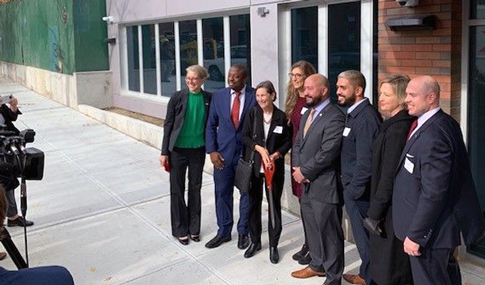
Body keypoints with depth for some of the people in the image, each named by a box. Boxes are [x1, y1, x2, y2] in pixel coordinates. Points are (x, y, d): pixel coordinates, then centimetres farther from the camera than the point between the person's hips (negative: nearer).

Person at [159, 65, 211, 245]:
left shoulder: (208, 99, -2)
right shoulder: (177, 97, -7)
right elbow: (168, 125, -4)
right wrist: (164, 152, -5)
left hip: (198, 150, 2)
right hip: (178, 149, -2)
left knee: (195, 189, 12)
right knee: (177, 190, 6)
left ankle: (194, 228, 24)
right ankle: (180, 230, 19)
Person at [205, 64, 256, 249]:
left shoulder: (256, 96, -7)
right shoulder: (218, 96, 2)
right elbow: (211, 125, 5)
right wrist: (212, 150, -4)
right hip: (223, 153, 2)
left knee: (247, 193, 10)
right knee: (222, 193, 11)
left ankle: (243, 232, 27)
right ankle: (224, 232, 27)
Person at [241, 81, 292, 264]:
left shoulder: (281, 116, -2)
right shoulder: (252, 113, 1)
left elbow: (288, 141, 1)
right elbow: (245, 136, -2)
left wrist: (275, 155, -14)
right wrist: (260, 148, -16)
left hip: (274, 167, -1)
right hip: (254, 165, 2)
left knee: (274, 204, 3)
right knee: (253, 203, 9)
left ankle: (273, 245, 16)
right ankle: (255, 241, 25)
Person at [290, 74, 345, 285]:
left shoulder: (334, 117, -17)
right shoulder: (307, 114, 14)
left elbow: (327, 153, -23)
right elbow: (298, 144, 14)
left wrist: (304, 172, -14)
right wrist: (297, 168, -3)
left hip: (325, 186, -9)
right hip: (306, 184, 9)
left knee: (329, 232, 4)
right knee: (312, 228, 21)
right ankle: (317, 264, 40)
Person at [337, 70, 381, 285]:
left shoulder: (366, 117, -22)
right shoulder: (354, 113, 9)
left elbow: (365, 161, -25)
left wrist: (353, 191, -17)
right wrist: (348, 186, 12)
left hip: (358, 190, -9)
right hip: (352, 186, 9)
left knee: (364, 237, 6)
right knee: (363, 235, 20)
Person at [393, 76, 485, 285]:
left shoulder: (433, 134, -27)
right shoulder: (446, 123, 4)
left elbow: (433, 193, -27)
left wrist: (416, 235, -21)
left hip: (431, 229, -10)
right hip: (445, 221, 10)